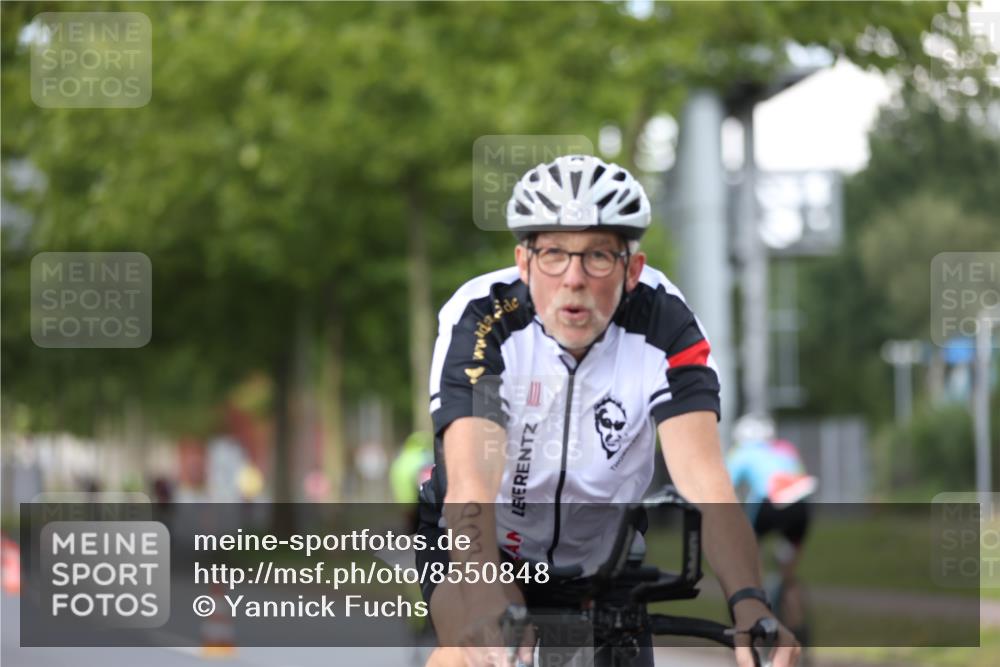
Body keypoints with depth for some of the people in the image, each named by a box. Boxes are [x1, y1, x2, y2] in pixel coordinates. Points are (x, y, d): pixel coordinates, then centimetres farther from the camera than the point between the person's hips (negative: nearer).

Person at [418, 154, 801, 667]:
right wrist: (486, 609, -61)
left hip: (601, 555, 3)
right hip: (482, 546, -3)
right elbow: (471, 484, -42)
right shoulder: (480, 319, -29)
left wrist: (748, 604, -52)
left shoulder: (665, 324, -24)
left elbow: (703, 478, -34)